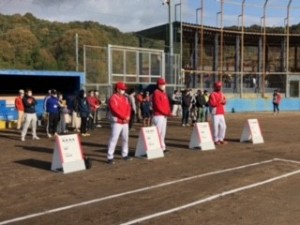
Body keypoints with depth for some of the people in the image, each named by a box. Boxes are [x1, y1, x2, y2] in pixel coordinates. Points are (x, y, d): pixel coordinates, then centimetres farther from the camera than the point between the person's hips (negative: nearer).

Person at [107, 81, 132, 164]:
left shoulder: (125, 98, 14)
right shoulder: (113, 98, -10)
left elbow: (128, 108, 9)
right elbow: (115, 110, -19)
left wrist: (128, 117, -9)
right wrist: (124, 117, -18)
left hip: (125, 122, 8)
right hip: (117, 122, -8)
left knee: (125, 138, 14)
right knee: (113, 139, -10)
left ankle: (125, 155, 27)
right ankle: (110, 157, -8)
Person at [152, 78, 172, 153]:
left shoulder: (164, 93, 17)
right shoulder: (156, 93, -12)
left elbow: (167, 104, 18)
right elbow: (158, 105, -19)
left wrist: (169, 112, 2)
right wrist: (166, 113, -16)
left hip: (164, 116, 10)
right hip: (158, 116, -10)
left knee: (163, 132, 13)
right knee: (158, 132, -8)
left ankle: (162, 147, 20)